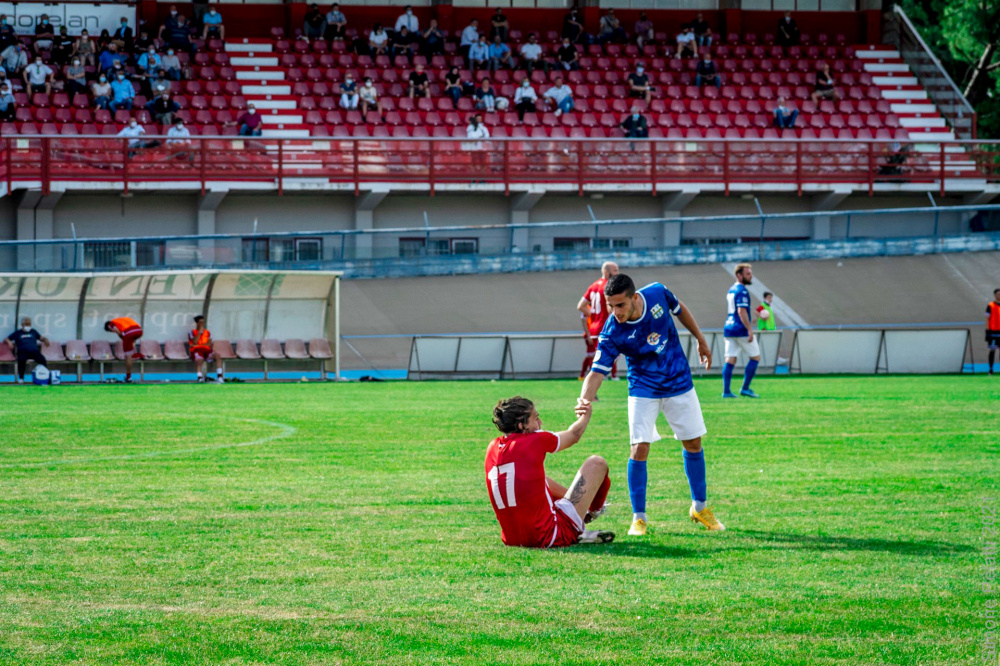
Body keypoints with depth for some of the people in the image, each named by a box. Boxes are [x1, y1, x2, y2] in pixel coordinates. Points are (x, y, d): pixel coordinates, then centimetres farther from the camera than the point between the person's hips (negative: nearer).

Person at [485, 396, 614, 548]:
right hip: (550, 538, -7)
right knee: (596, 464, 7)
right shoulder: (535, 440, -13)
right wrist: (586, 415, 31)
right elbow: (574, 435, 9)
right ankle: (593, 511, 39)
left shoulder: (492, 448, 4)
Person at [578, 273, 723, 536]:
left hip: (679, 383, 3)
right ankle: (638, 517, -1)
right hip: (643, 391, -3)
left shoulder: (657, 294, -20)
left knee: (693, 444, 11)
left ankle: (700, 507, 29)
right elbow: (597, 371, -30)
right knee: (639, 448, -14)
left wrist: (700, 340, 14)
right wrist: (585, 398, -50)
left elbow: (679, 309, 3)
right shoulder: (611, 333, -26)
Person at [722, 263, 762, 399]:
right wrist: (749, 330, -23)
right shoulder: (741, 291, -13)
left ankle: (726, 391, 1)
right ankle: (745, 388, -1)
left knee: (730, 360, 6)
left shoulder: (731, 290, 16)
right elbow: (741, 311, -22)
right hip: (741, 330, -9)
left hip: (729, 329, 9)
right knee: (755, 357, 2)